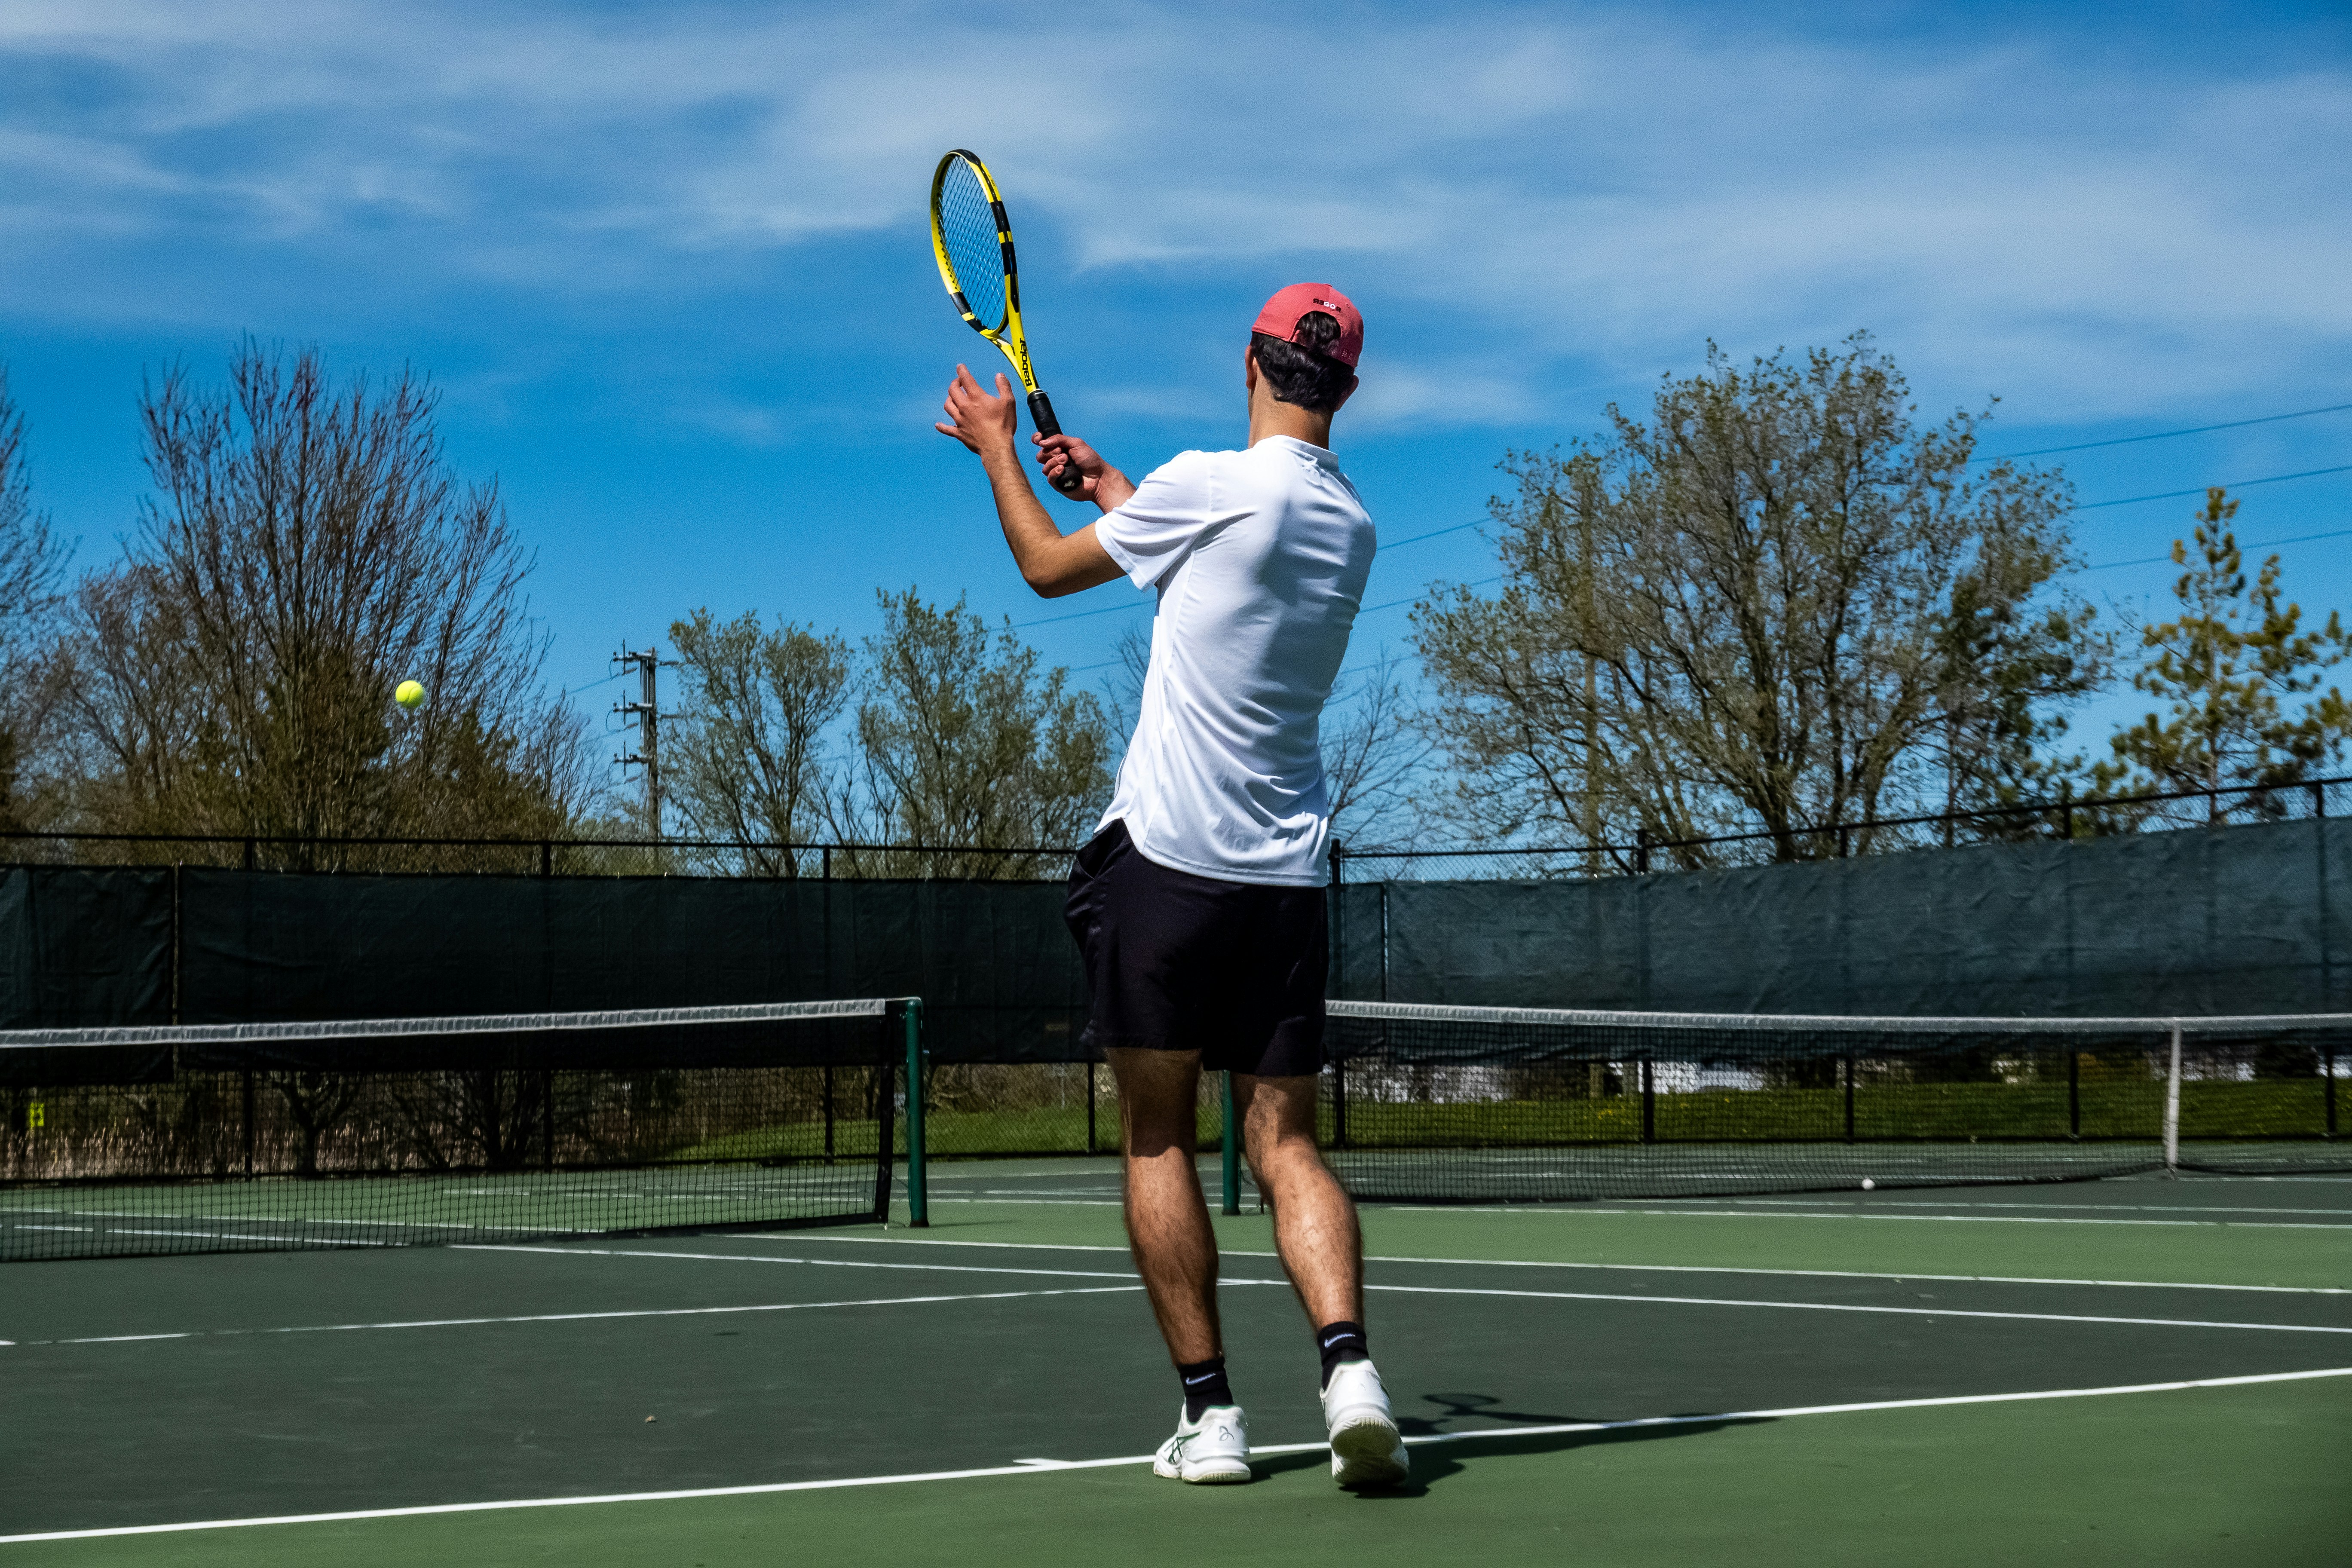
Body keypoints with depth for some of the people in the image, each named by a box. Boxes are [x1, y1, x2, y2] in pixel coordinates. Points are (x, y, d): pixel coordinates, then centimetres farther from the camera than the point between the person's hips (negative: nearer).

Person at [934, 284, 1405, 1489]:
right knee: (1285, 1144, 5)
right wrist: (1106, 482, 38)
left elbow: (1048, 567, 7)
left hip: (1166, 855, -5)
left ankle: (1210, 1410, 2)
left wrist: (996, 446, 22)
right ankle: (1348, 1363, -16)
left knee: (1158, 1139, 5)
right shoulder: (1351, 527, 10)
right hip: (1288, 877, 5)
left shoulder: (1207, 485, -8)